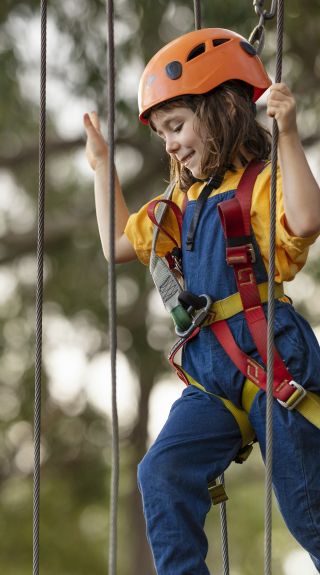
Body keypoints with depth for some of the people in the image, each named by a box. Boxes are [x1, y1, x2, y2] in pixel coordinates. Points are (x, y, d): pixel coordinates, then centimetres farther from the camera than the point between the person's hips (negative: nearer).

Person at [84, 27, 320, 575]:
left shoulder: (263, 182, -8)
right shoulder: (185, 200, 17)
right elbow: (121, 242, 28)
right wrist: (102, 168, 28)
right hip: (210, 368, 7)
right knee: (163, 473, -12)